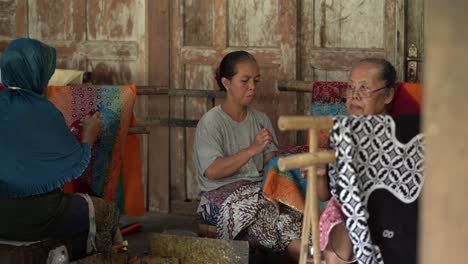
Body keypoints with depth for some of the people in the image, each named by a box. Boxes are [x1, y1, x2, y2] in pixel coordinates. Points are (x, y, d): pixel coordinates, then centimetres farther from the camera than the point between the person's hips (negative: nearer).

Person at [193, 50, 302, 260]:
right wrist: (252, 150, -21)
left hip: (258, 188, 5)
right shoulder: (211, 122, -2)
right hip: (221, 195, -5)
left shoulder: (261, 120, 17)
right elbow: (212, 171, -15)